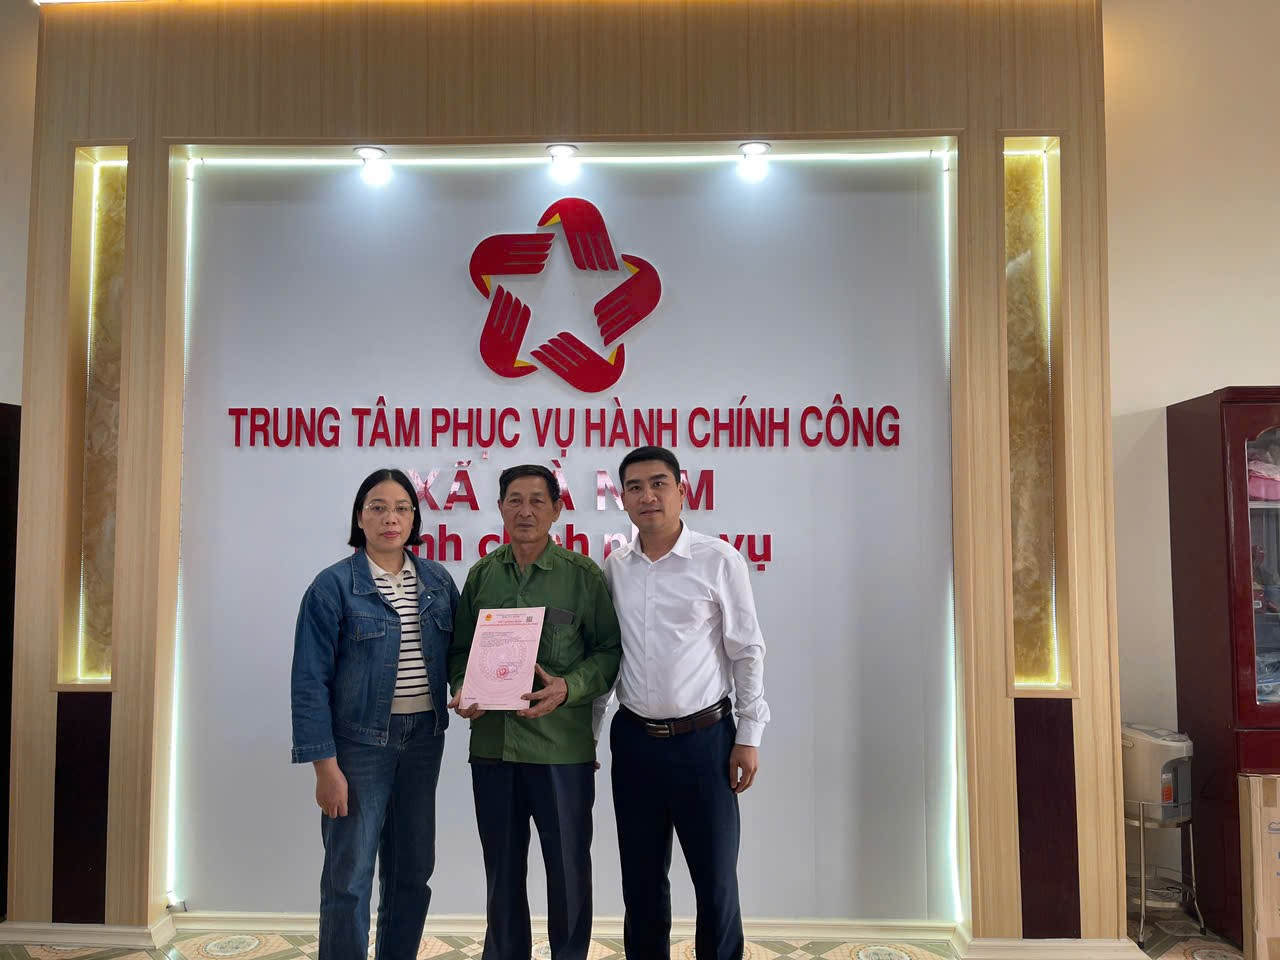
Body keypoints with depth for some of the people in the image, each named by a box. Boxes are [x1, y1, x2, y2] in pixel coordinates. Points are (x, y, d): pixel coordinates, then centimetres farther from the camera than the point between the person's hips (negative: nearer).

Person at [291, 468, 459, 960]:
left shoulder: (438, 581, 4)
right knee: (349, 878, 2)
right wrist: (325, 766, -12)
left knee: (412, 872, 14)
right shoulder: (334, 585, -8)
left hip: (424, 739, 5)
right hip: (360, 741, -4)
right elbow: (310, 681, -9)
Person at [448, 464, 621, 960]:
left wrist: (568, 687, -18)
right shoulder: (481, 574, 8)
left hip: (563, 746, -3)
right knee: (502, 868, 18)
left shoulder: (583, 574, -3)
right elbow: (460, 648, 13)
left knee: (568, 867, 9)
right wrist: (462, 689, -6)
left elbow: (610, 650, -3)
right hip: (492, 745, 4)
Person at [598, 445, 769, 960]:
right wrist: (587, 733, 11)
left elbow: (747, 652, -3)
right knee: (641, 879, 14)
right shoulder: (613, 568, 3)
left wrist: (749, 736, -5)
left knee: (716, 880, 6)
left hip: (704, 738, -3)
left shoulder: (719, 561, -7)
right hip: (633, 739, 3)